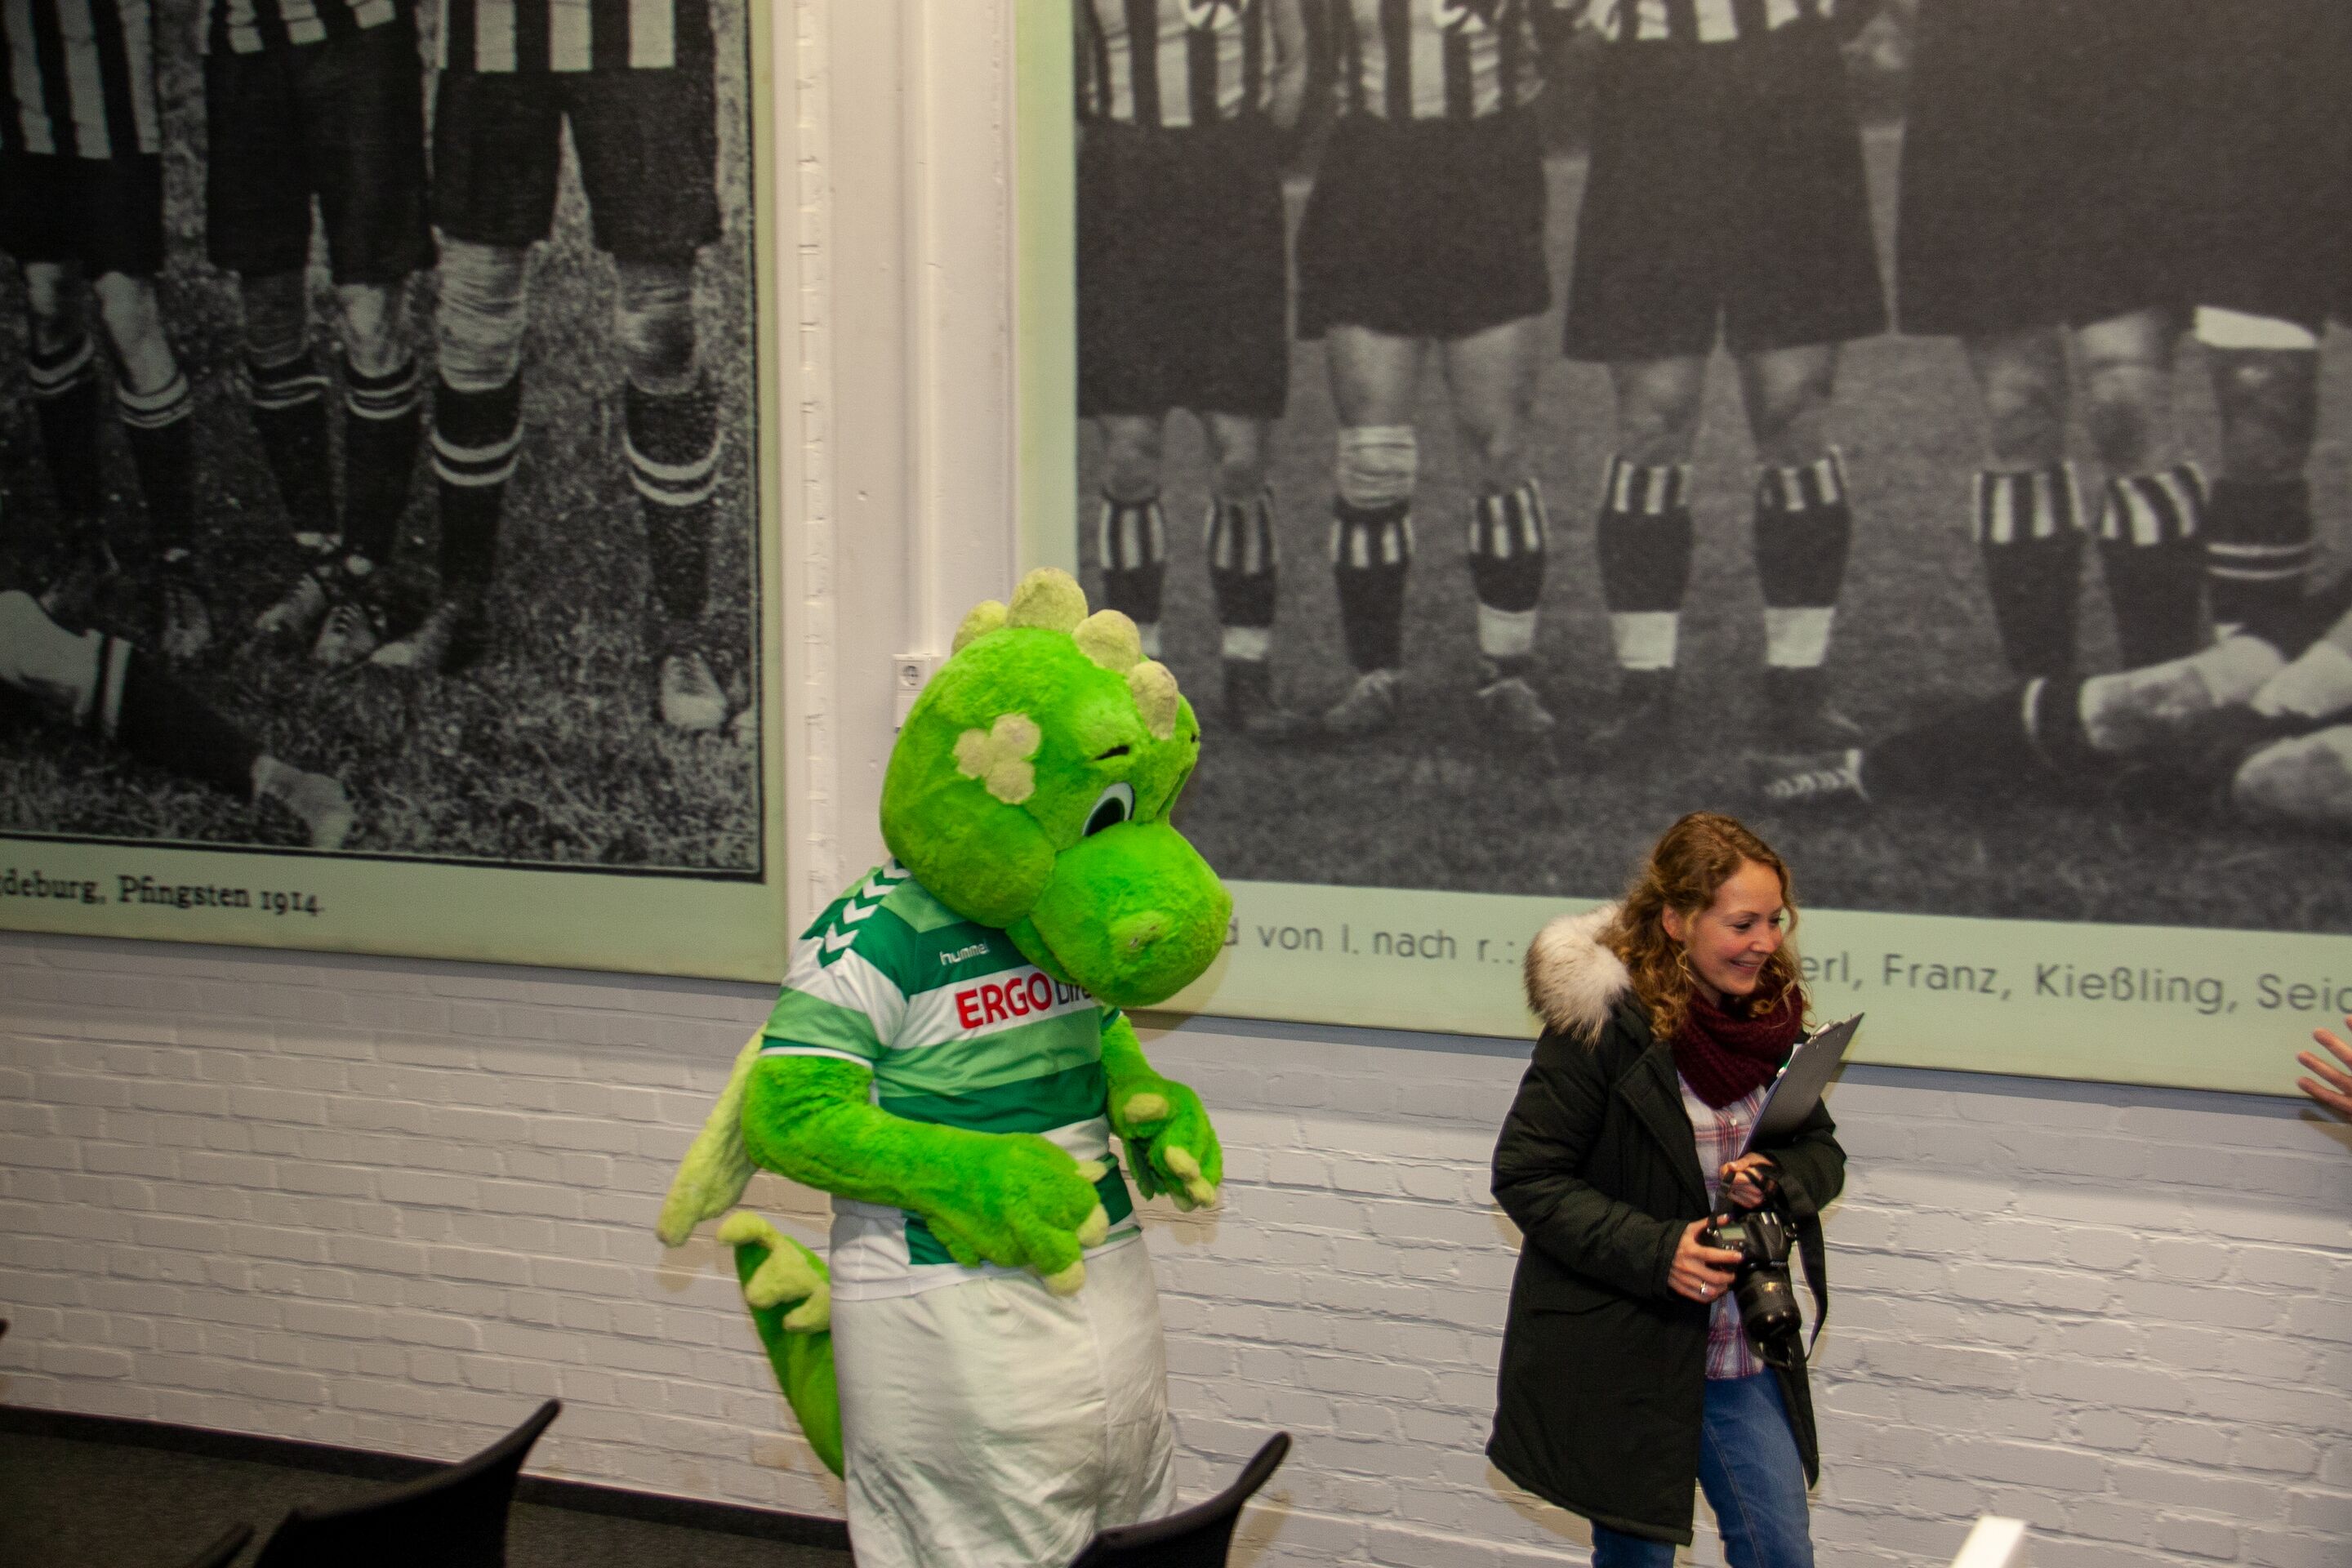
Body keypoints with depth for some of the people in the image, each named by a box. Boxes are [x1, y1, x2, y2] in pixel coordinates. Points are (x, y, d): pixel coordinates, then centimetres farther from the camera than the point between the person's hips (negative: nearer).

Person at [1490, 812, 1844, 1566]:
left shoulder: (1771, 1019, 1)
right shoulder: (1600, 1023, -18)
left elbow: (1821, 1150, 12)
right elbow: (1525, 1176, -16)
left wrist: (1779, 1179, -12)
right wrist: (1655, 1250, -25)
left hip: (1744, 1357, 5)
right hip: (1622, 1357, -5)